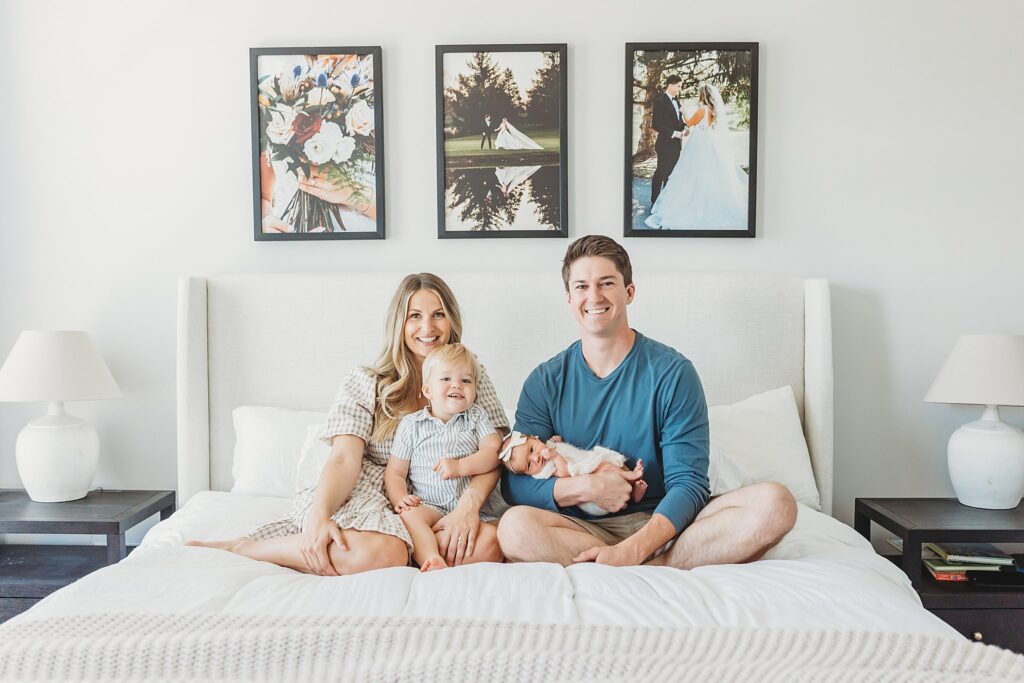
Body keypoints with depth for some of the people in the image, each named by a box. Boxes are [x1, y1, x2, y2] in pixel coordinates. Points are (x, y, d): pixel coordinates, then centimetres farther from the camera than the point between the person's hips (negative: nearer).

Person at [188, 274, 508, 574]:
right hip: (368, 494, -3)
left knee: (488, 544, -31)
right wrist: (319, 515, -27)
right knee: (378, 553, -38)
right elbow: (345, 458, -7)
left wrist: (469, 504, -20)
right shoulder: (364, 383, 7)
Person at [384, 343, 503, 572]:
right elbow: (395, 472, 10)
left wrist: (459, 466, -16)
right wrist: (400, 498, -10)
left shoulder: (476, 417, 13)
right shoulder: (411, 424, 10)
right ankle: (432, 562, -45)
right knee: (409, 515, -33)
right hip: (429, 506, -1)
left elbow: (494, 452, -1)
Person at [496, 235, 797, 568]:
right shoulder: (545, 381, 4)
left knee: (774, 503, -24)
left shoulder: (673, 372, -1)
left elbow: (688, 483, -8)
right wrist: (584, 487, -18)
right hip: (584, 528, 1)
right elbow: (515, 484, 0)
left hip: (661, 524, 0)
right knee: (514, 526, -32)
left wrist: (633, 549, -24)